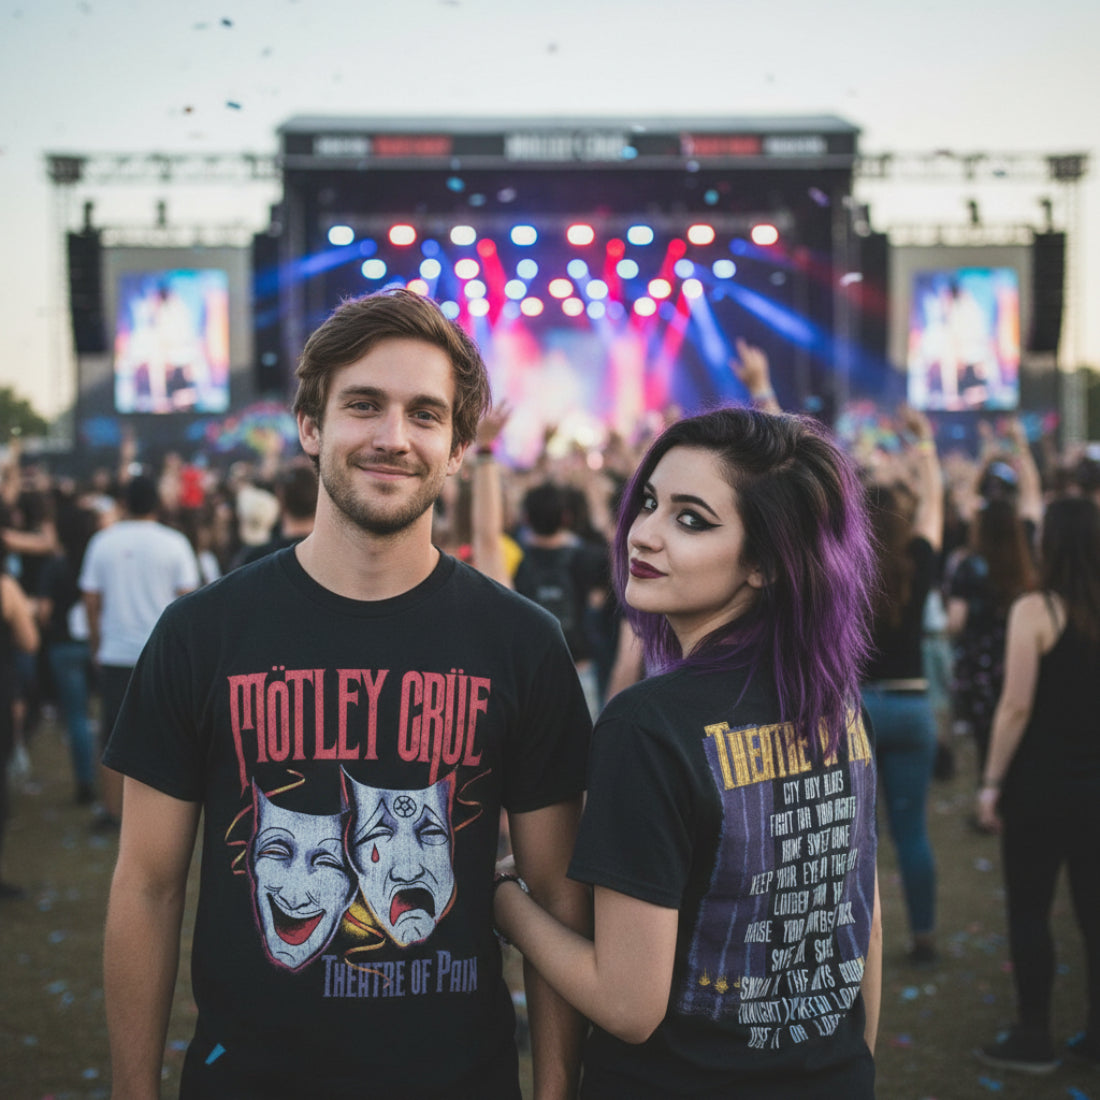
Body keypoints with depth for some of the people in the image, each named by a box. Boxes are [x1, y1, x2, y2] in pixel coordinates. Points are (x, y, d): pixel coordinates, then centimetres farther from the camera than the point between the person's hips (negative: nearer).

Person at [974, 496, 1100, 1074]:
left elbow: (1017, 704, -16)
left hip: (1040, 784, -5)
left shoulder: (1035, 610, -13)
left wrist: (992, 780, -9)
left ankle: (1032, 1040, 13)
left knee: (1028, 912, 6)